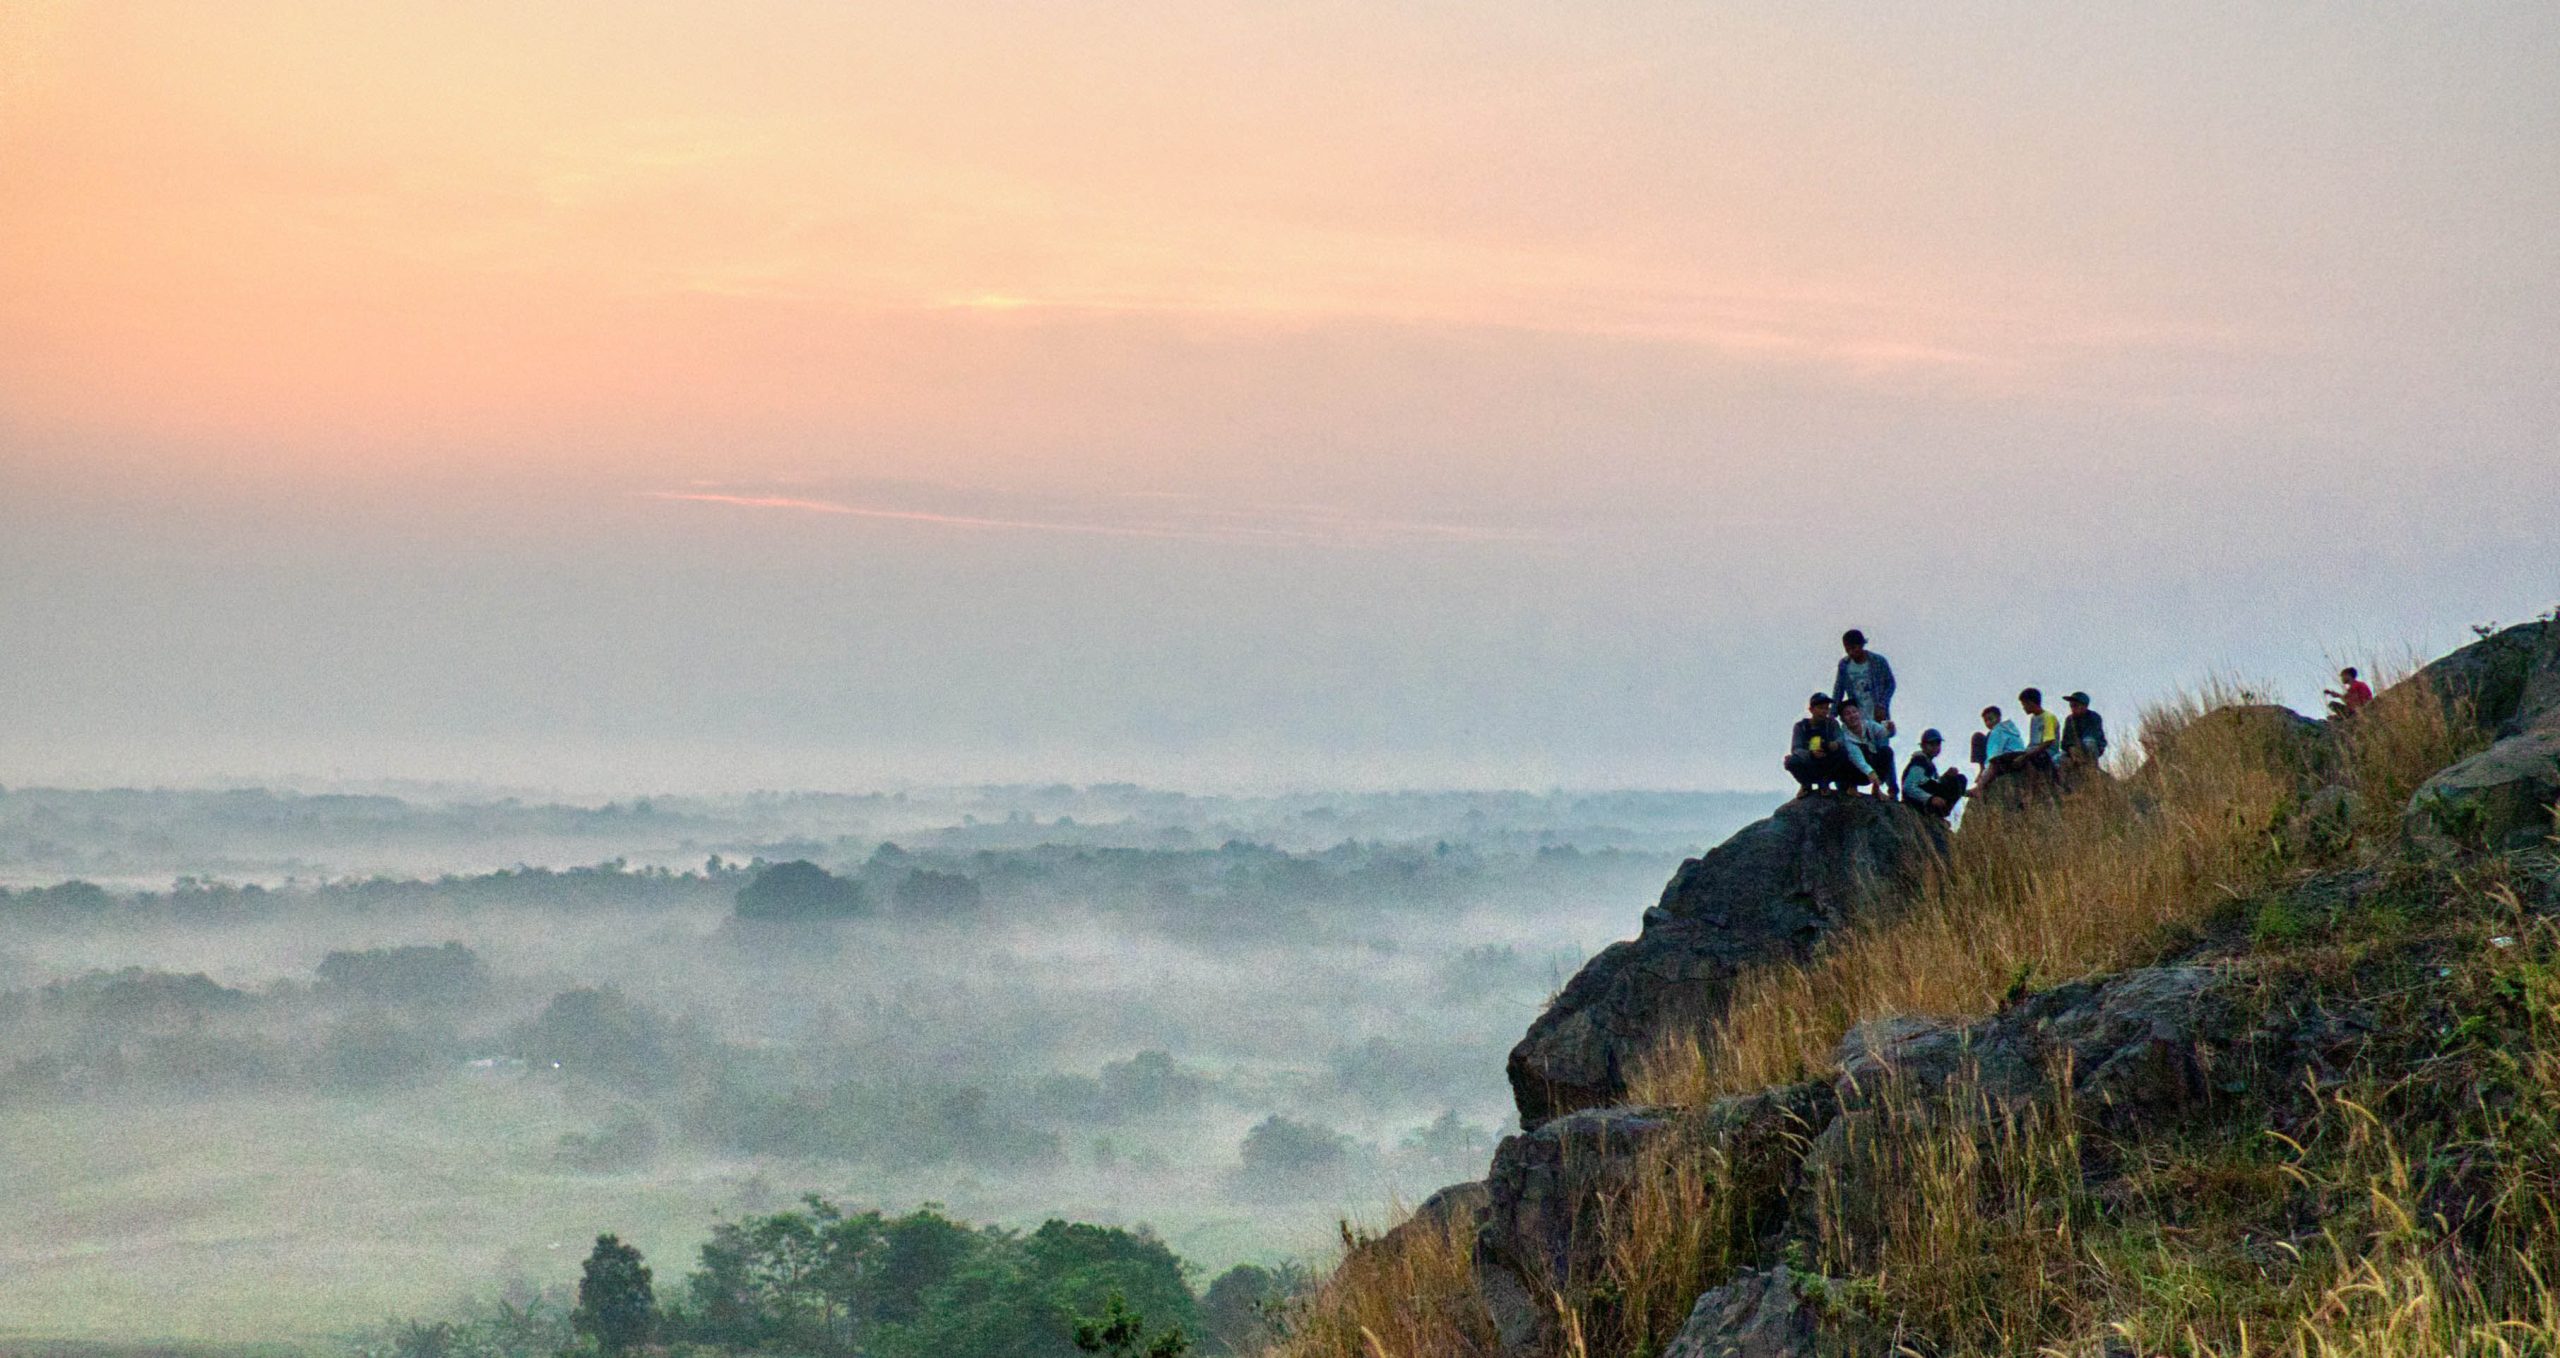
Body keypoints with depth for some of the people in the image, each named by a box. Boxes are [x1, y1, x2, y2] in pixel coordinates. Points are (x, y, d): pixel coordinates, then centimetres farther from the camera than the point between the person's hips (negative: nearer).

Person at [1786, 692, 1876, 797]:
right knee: (1791, 761, -32)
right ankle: (1806, 785, -1)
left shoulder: (1832, 723, 3)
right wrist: (1811, 754, -35)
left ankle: (1825, 781, -7)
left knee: (1843, 752, -29)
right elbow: (1795, 749, -13)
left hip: (1830, 767, 0)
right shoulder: (1801, 726, 0)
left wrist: (1837, 744, -40)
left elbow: (1841, 739, -14)